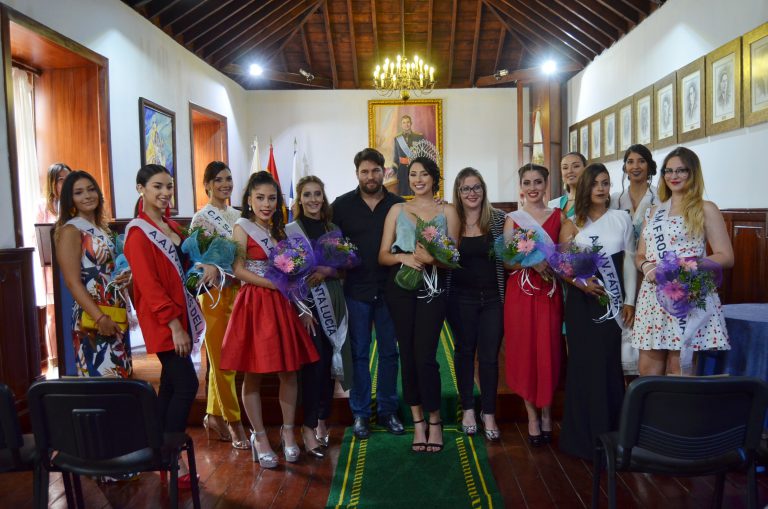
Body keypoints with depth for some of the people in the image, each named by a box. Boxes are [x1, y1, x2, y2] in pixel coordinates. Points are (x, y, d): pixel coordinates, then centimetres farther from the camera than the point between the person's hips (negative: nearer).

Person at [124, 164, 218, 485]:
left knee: (171, 383, 13)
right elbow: (148, 284, -18)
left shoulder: (172, 227, 12)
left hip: (180, 315, 8)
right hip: (161, 321, -8)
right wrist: (174, 325, -22)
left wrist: (209, 267, -5)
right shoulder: (138, 232, -12)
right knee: (187, 384, -9)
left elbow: (185, 265, 18)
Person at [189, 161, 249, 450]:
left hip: (237, 292, 6)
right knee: (223, 361, 1)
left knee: (224, 360, 12)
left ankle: (214, 415, 26)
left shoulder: (237, 215, 12)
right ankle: (234, 424, 9)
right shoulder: (201, 218, -7)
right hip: (215, 293, -6)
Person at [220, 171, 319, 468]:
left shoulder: (278, 229, 16)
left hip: (281, 305, 6)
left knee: (289, 371, 6)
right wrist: (274, 284, -15)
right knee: (253, 375, 2)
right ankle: (260, 438, 16)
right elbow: (238, 270, -11)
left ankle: (288, 432, 21)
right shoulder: (242, 227, -2)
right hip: (254, 304, -6)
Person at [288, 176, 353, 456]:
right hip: (307, 303, -4)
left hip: (332, 303, 4)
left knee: (329, 363, 7)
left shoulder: (333, 229, 12)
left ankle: (322, 422, 22)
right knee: (314, 364, -9)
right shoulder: (291, 230, -1)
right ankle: (309, 427, 3)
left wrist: (326, 272, -10)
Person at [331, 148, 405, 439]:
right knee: (358, 354, 7)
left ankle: (388, 411, 24)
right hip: (356, 291, -1)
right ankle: (360, 413, 20)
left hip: (389, 289, 1)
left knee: (389, 352, 10)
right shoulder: (342, 205, 1)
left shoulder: (398, 205, 2)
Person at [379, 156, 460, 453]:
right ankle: (418, 422, 18)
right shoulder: (396, 210, 11)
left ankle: (434, 420, 11)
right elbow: (383, 256, 7)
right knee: (407, 355, 5)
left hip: (432, 290, -2)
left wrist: (433, 258, -17)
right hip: (400, 289, 2)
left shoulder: (447, 212, 7)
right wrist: (404, 257, -13)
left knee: (425, 356, -8)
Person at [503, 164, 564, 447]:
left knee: (549, 352, 4)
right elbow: (507, 261, -1)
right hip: (521, 293, 0)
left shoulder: (558, 216, 7)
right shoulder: (512, 219, 5)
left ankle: (546, 413, 22)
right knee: (524, 352, 3)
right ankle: (532, 416, 17)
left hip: (550, 293, 0)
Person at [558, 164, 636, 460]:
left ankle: (611, 433, 16)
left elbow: (629, 262, 6)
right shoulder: (572, 224, 5)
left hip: (613, 301, 1)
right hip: (581, 301, 0)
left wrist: (630, 301, 0)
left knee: (611, 364, 1)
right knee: (584, 364, 2)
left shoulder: (621, 219, 6)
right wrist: (581, 282, -16)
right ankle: (585, 436, 14)